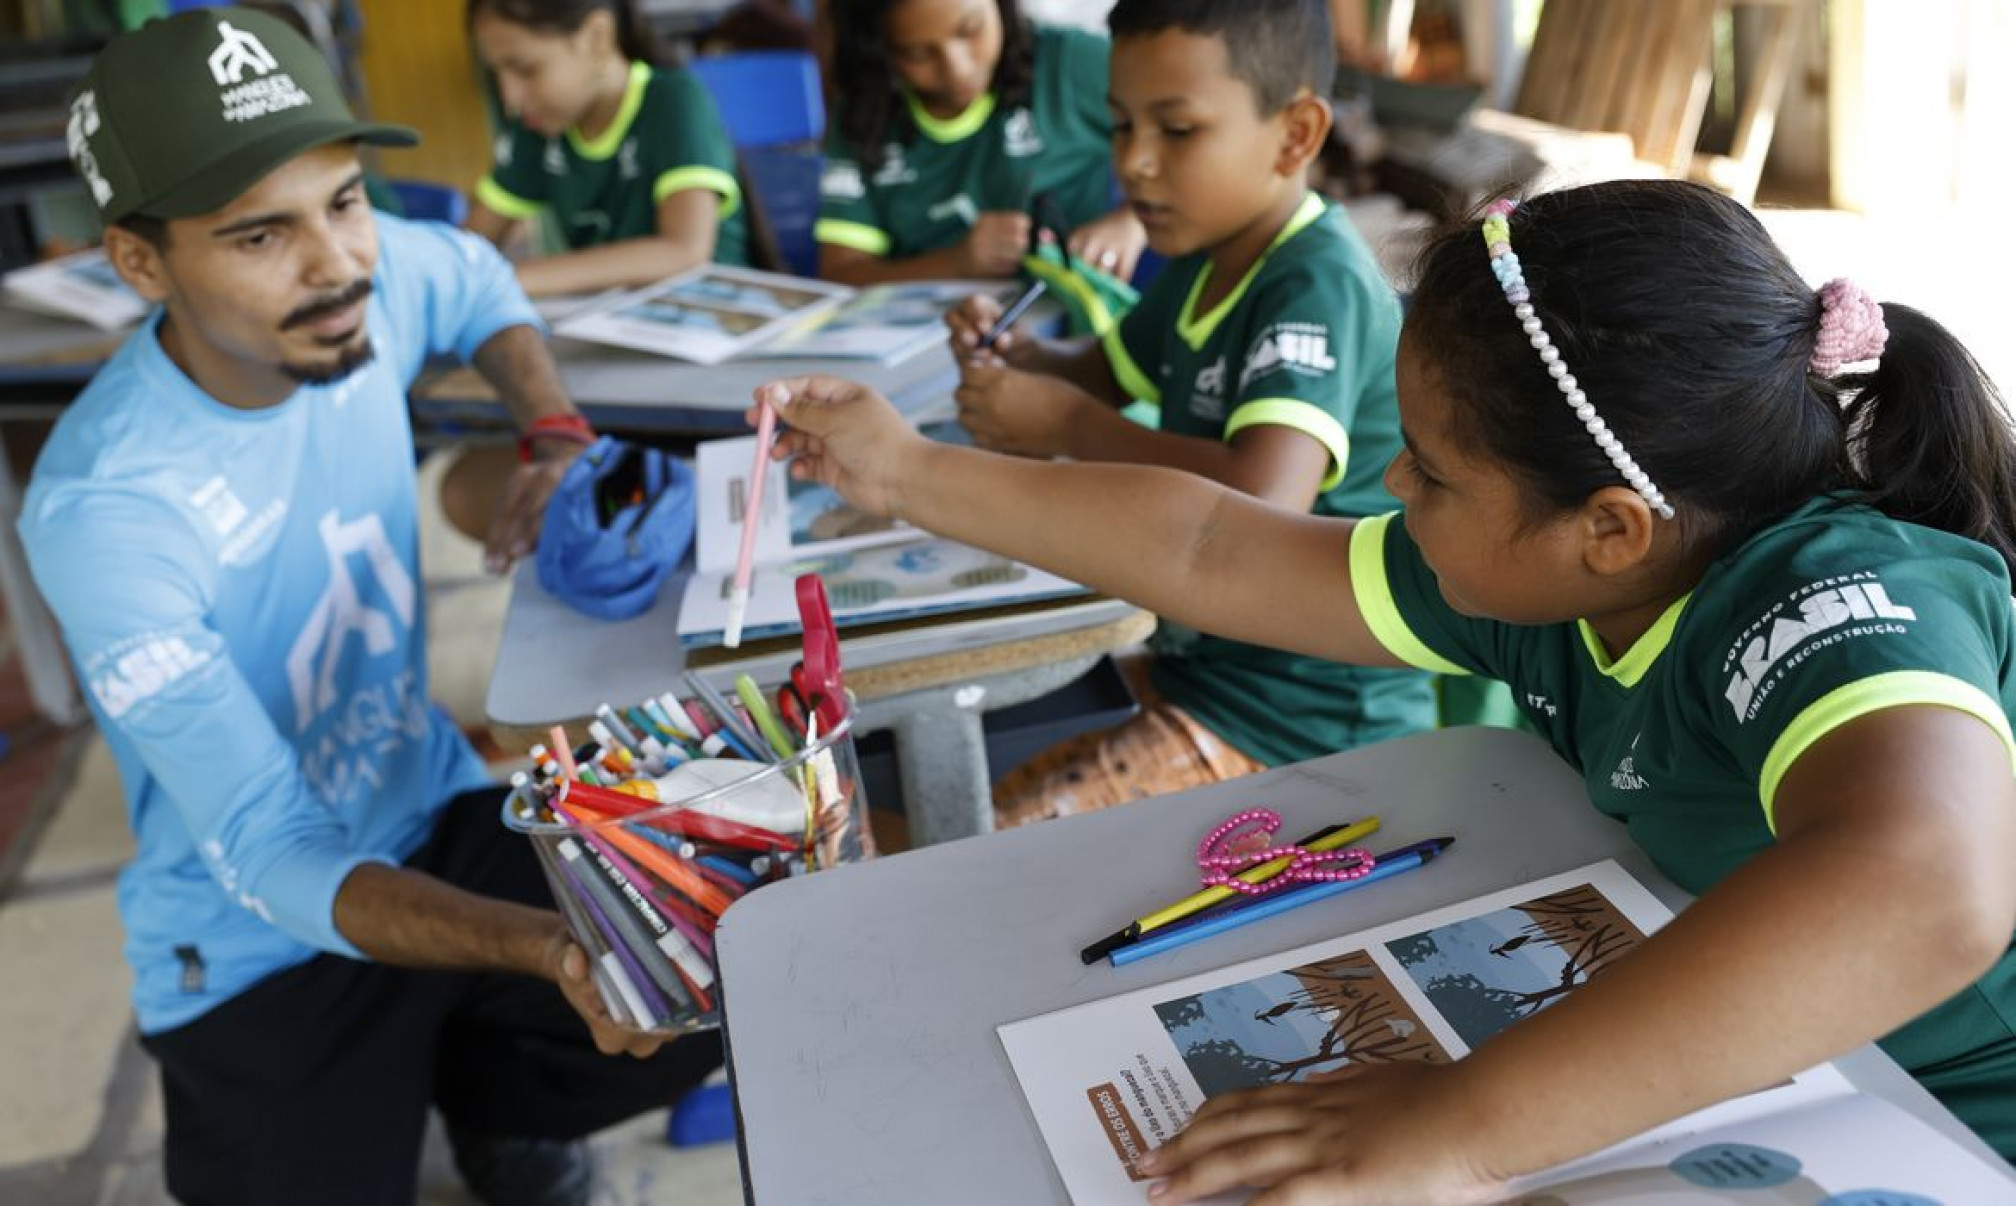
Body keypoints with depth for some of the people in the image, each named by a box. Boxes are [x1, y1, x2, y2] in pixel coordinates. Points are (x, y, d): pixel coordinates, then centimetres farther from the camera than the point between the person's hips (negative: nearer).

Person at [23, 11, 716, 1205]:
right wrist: (553, 949, -46)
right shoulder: (105, 507, -28)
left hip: (441, 816, 5)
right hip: (269, 940, -4)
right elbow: (273, 857, -30)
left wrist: (559, 436, -6)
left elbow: (480, 281, 14)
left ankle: (476, 1084, 20)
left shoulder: (368, 281, -13)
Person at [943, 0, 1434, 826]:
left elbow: (1262, 506, -39)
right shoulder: (1208, 261, 6)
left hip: (1300, 727, -9)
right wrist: (1014, 355, 0)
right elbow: (1105, 372, 24)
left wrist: (1067, 426, -26)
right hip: (1206, 664, 9)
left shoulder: (1318, 288, -23)